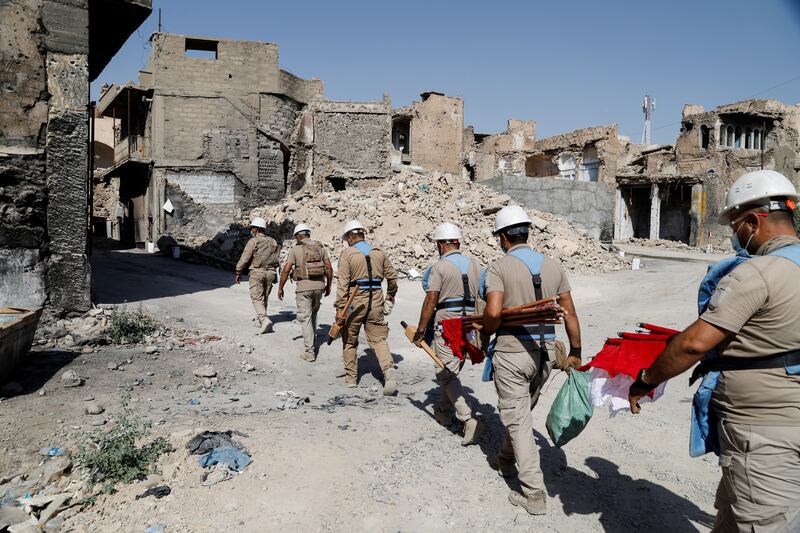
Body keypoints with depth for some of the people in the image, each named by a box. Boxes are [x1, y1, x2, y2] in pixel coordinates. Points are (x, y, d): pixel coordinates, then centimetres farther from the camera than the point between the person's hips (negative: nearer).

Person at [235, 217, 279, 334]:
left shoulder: (253, 241, -9)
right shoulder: (272, 241, 9)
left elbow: (245, 258, -11)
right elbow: (276, 259, 9)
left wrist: (238, 273, -3)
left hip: (257, 272, -6)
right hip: (270, 273, 6)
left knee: (257, 299, -4)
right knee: (264, 298, 18)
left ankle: (265, 320, -22)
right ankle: (260, 319, 30)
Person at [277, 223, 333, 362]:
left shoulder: (296, 249, -3)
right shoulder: (320, 247, 7)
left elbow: (286, 270, -7)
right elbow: (329, 268, 5)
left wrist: (280, 288, 3)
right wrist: (328, 285, 16)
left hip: (303, 287, -4)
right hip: (319, 285, 4)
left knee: (305, 318, 0)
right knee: (313, 312, 26)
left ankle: (310, 352, -4)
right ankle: (312, 340, 33)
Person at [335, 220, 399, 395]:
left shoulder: (347, 254, -7)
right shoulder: (379, 252, 7)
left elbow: (342, 283, -14)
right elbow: (392, 275, 15)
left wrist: (340, 308, -14)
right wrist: (391, 293, 32)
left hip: (355, 301, -3)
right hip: (376, 300, 3)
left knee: (349, 340, 14)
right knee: (378, 339, 7)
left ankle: (351, 378, 23)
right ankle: (389, 370, -15)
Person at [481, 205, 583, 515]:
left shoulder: (499, 268, -11)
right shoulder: (553, 267, 5)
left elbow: (493, 313, -23)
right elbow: (570, 314, 7)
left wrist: (484, 335, -2)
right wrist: (575, 353, 16)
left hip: (512, 352, -5)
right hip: (545, 352, 6)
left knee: (517, 420, 4)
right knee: (522, 411, 24)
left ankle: (534, 495, 7)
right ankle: (505, 460, 44)